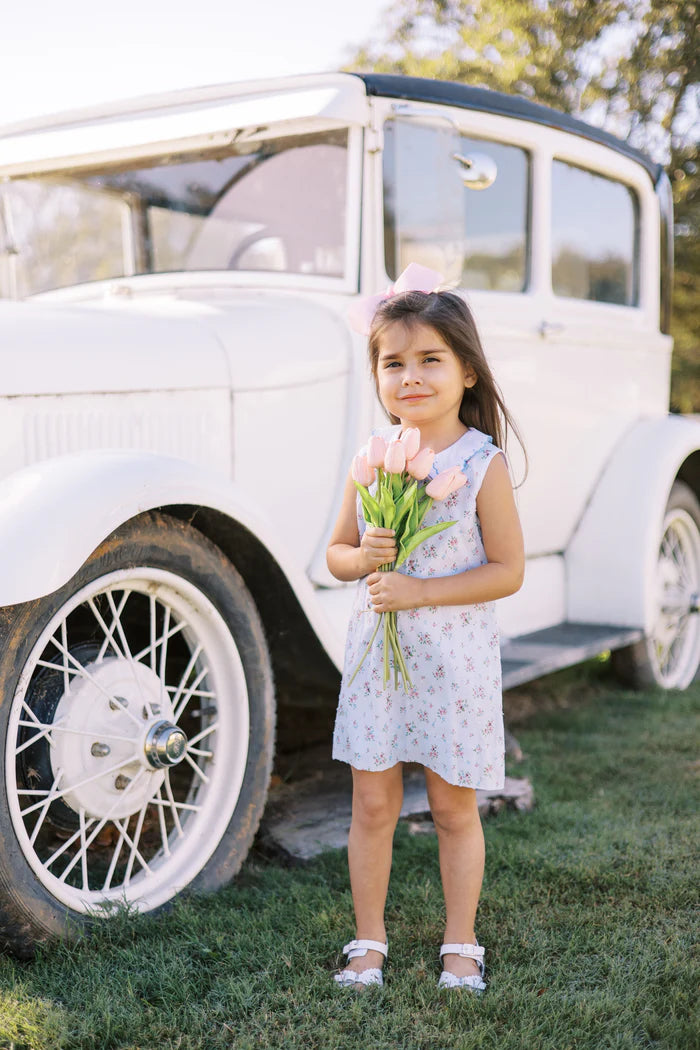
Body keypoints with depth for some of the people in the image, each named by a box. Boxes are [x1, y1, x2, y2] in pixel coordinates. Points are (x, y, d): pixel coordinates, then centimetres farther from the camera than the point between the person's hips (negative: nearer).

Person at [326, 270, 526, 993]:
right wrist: (365, 558, -14)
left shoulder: (483, 464, -10)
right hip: (375, 654, 3)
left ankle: (460, 946, 28)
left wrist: (420, 590, -19)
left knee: (453, 807, 10)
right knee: (372, 804, 10)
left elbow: (507, 571, -11)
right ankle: (369, 941, 26)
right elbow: (335, 554, 9)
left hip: (452, 660, -3)